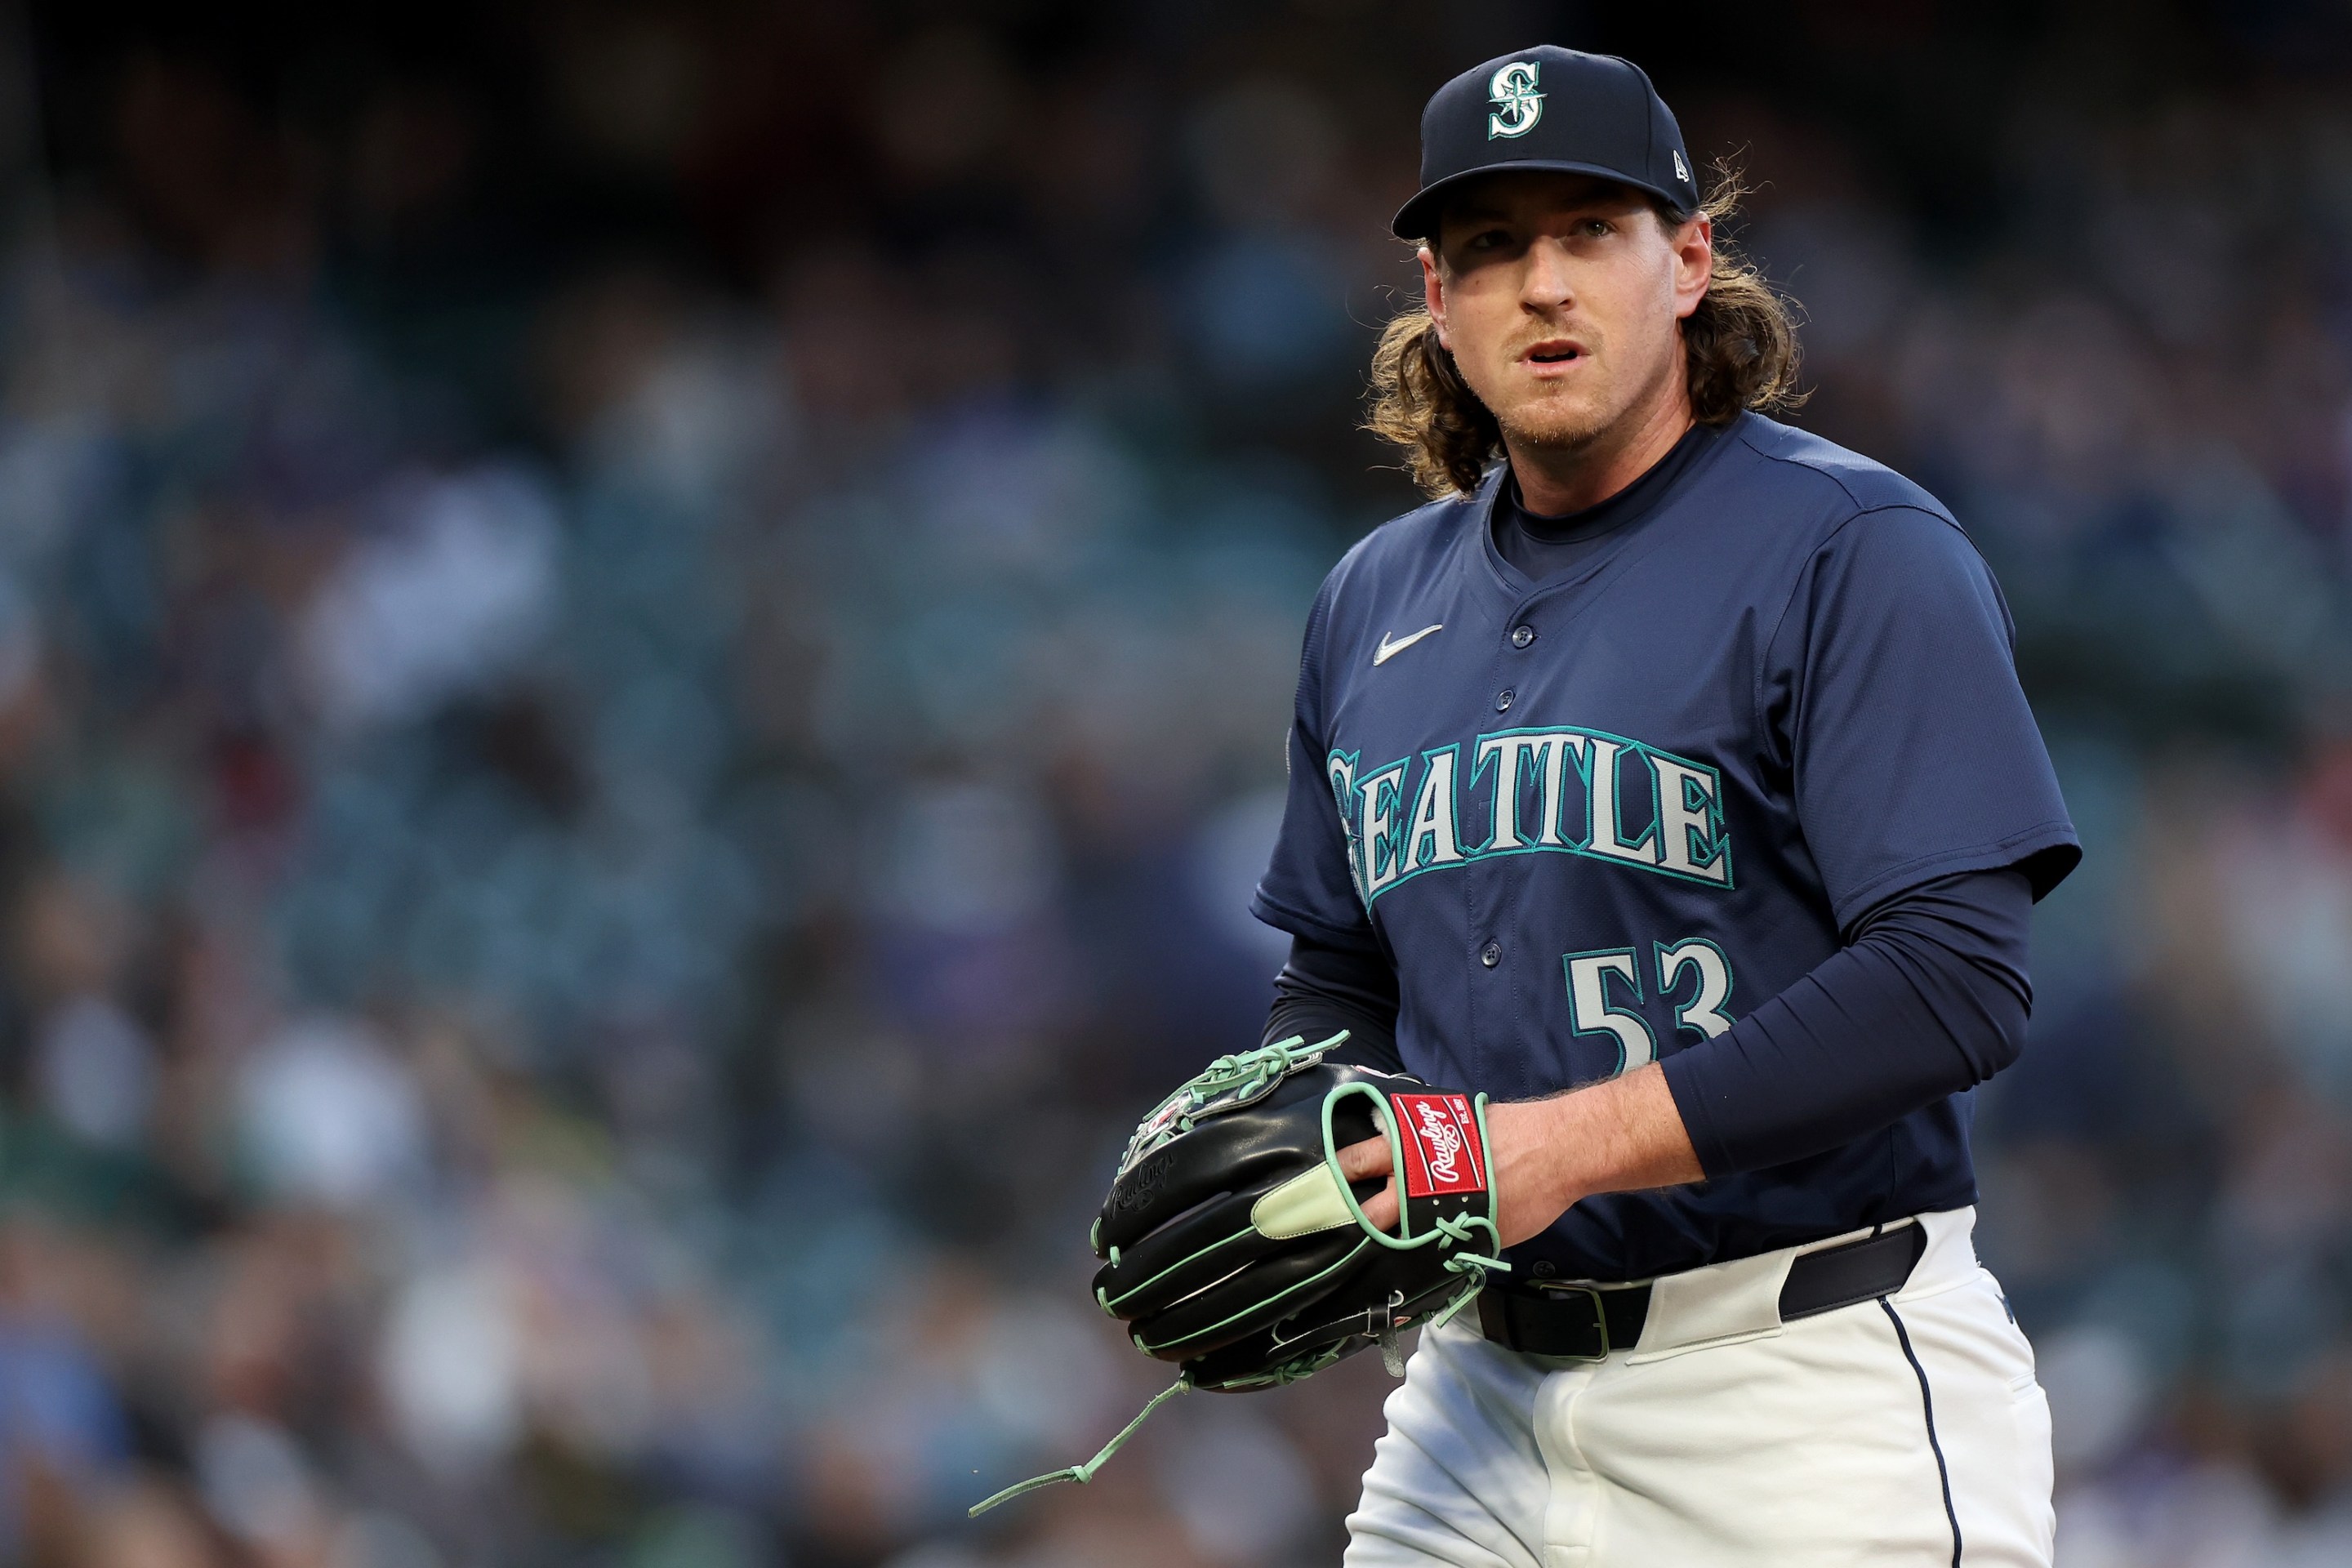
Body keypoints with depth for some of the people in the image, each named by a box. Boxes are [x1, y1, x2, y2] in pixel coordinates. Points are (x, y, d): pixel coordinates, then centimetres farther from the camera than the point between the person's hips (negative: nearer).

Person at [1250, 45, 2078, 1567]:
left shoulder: (1857, 555, -8)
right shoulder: (1378, 600, 14)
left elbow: (1957, 982, -17)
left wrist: (1569, 1144, -23)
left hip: (1812, 1396, -6)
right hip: (1482, 1388, 6)